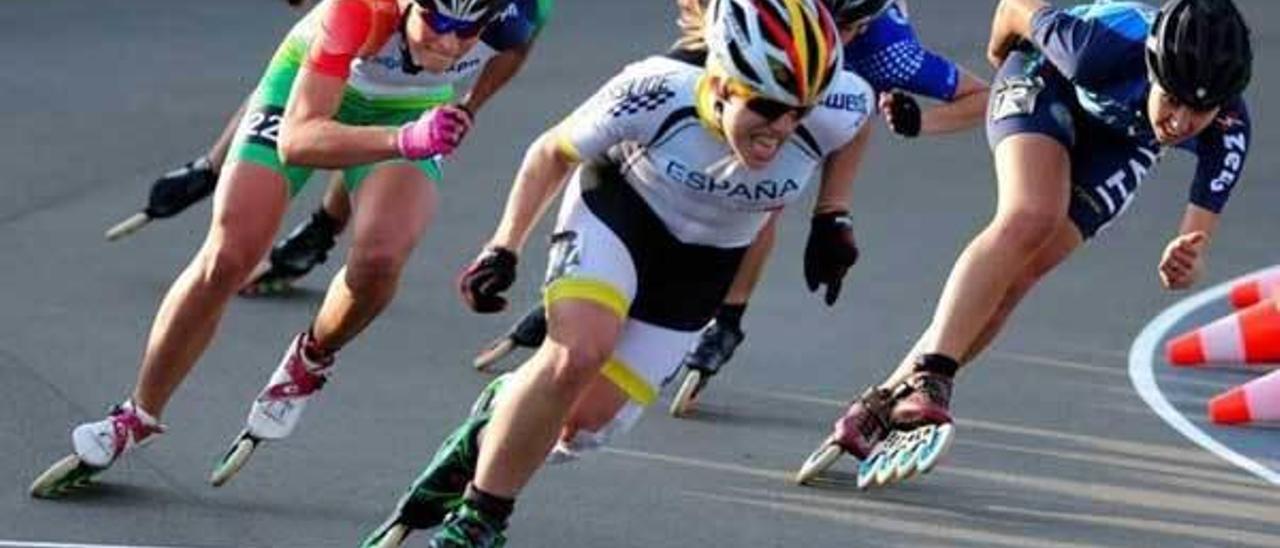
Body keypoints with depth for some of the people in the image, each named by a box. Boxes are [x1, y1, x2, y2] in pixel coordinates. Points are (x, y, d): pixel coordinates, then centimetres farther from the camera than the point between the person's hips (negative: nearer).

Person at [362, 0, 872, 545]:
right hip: (623, 204, -3)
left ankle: (499, 420, 28)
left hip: (702, 263, 3)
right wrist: (502, 249, -17)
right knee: (578, 352, -29)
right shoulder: (657, 91, -35)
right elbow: (553, 151, -14)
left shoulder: (832, 109, -31)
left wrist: (832, 218, -5)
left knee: (585, 418, -6)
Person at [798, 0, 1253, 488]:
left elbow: (1197, 239, -29)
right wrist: (999, 51, 2)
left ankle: (882, 408, -9)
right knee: (1029, 219, -31)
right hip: (1051, 82, -2)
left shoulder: (1228, 132, -34)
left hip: (1127, 140, 2)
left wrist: (1186, 263, -53)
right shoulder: (1103, 48, -41)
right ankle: (928, 382, -39)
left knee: (1017, 276, -12)